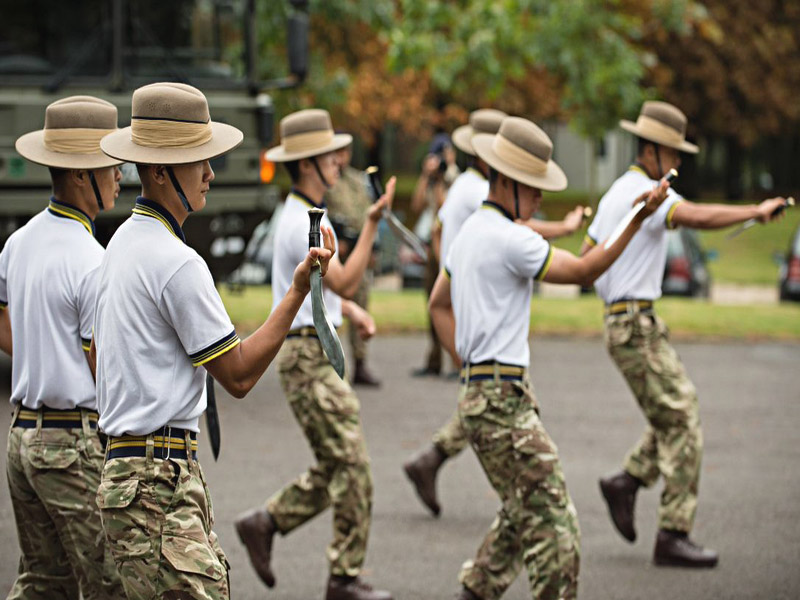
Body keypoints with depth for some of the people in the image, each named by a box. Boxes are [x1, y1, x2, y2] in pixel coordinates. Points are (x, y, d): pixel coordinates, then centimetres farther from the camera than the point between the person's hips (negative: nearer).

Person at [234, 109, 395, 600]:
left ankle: (264, 523, 18)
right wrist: (373, 222, -24)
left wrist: (351, 310, 9)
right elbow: (345, 282, -22)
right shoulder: (302, 224, -17)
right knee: (351, 468, -8)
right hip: (308, 354, -10)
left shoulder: (308, 217, 15)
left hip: (317, 352, 10)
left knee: (336, 469, 12)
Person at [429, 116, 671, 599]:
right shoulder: (509, 238, -15)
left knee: (522, 514, 19)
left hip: (480, 393, 10)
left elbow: (439, 304, 26)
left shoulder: (471, 232, 16)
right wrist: (639, 219, -19)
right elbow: (582, 270, -16)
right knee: (552, 522, -8)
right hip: (503, 400, -10)